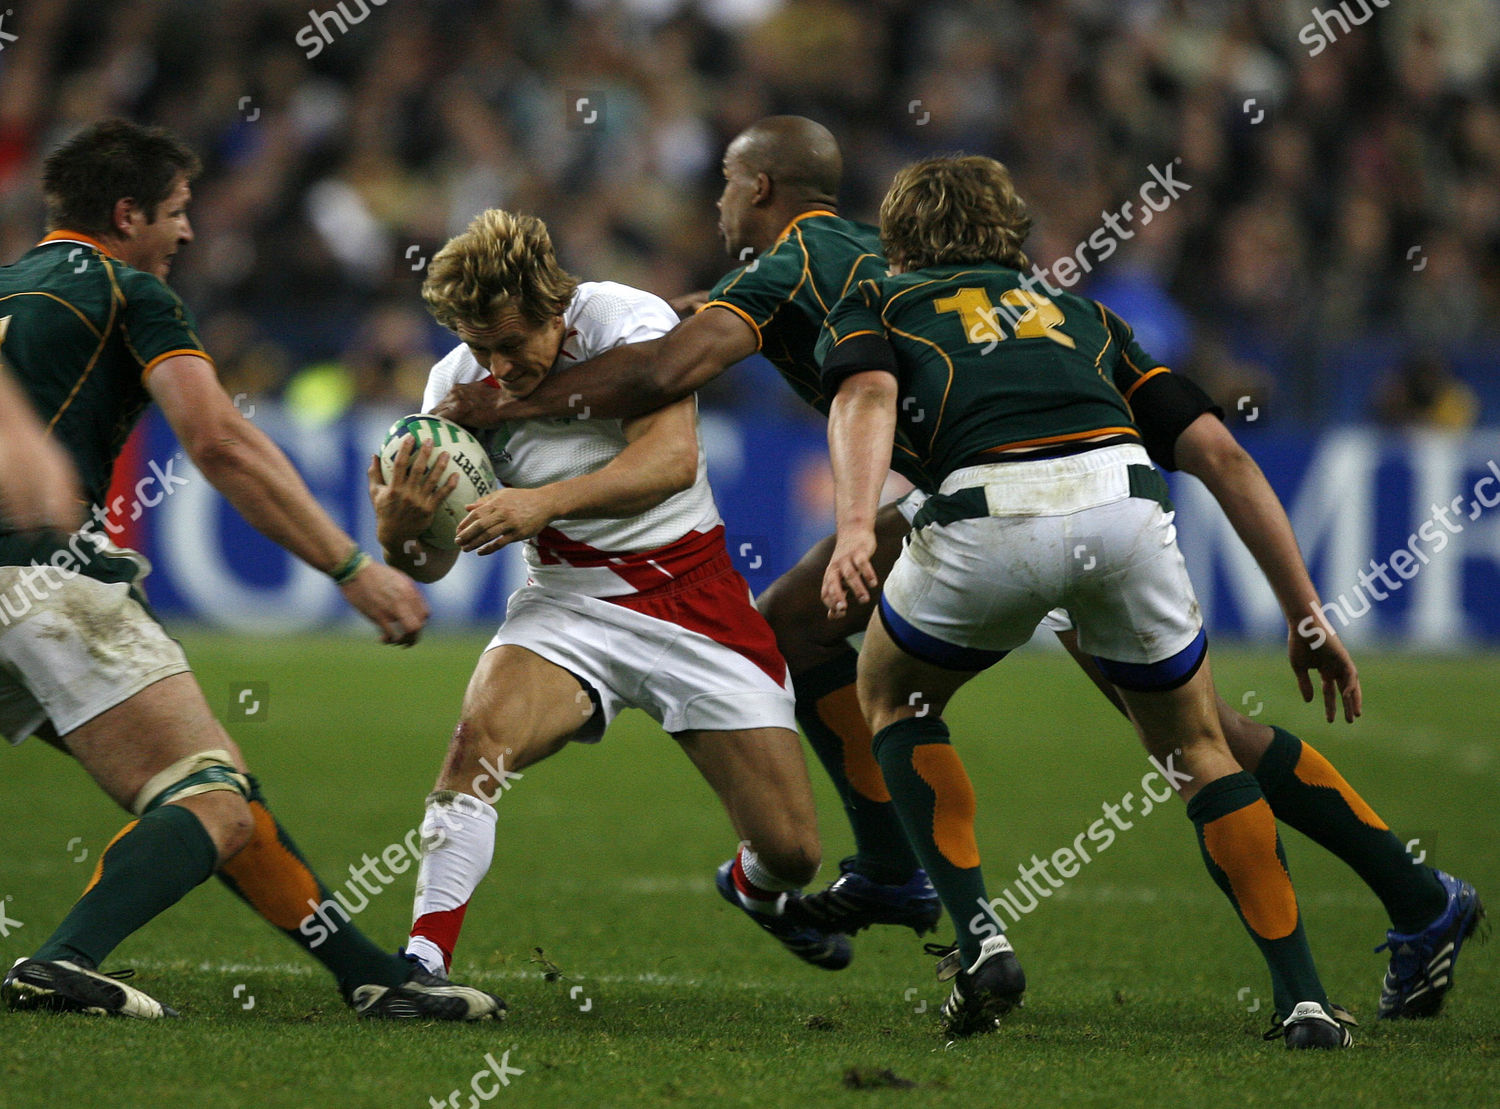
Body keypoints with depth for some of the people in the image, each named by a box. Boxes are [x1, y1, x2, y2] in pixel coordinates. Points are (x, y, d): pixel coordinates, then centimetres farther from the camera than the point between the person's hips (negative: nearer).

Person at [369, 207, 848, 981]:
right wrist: (398, 535, -28)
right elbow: (436, 560, -4)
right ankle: (423, 960, -27)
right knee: (481, 733, -32)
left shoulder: (628, 321, -15)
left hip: (691, 592, -1)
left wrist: (547, 501, -43)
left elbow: (672, 456, -30)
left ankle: (755, 886, 37)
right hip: (569, 599, 1)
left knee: (791, 849, -2)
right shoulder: (459, 382, -7)